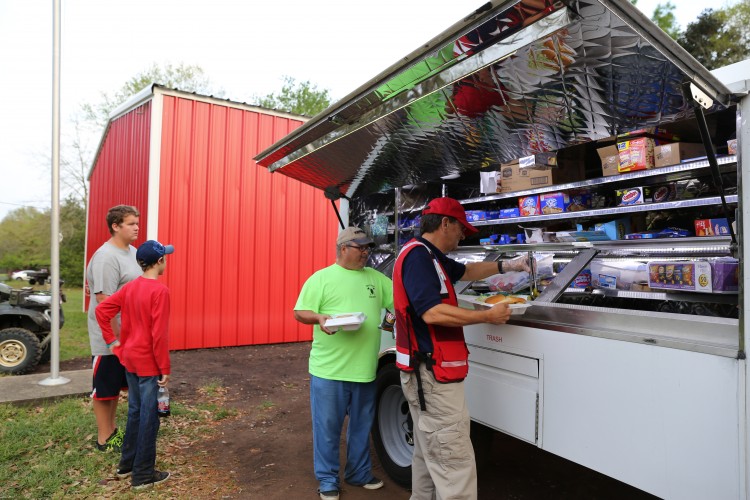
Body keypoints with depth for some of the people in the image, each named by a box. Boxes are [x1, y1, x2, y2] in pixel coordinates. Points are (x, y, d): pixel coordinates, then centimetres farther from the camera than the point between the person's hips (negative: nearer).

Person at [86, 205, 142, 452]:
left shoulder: (132, 251, 9)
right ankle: (104, 438, 20)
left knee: (116, 384, 20)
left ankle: (112, 428, 35)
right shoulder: (106, 257, -20)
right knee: (105, 386, 6)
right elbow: (104, 300, -23)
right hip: (109, 336, -9)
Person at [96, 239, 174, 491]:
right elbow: (159, 335, -22)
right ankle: (143, 475, 16)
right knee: (148, 417, 4)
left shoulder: (130, 287, 3)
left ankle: (126, 464, 34)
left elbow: (102, 310, 8)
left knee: (134, 411, 21)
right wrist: (164, 368, -14)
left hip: (130, 358, 8)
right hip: (148, 362, -8)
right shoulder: (160, 291, -20)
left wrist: (112, 341, 11)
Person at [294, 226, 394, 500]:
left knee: (361, 426, 18)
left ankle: (359, 473, 37)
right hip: (329, 369, -4)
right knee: (327, 427, 7)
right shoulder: (321, 278, -3)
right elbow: (299, 312, -4)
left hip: (365, 369, 4)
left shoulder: (376, 278, 10)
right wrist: (319, 318, -23)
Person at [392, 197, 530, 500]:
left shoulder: (429, 257, 16)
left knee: (428, 454, 21)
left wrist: (507, 266, 27)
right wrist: (488, 316, -17)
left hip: (426, 373, 11)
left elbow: (466, 272, 32)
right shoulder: (418, 255, -16)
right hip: (432, 374, -11)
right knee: (455, 466, -7)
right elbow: (432, 313, -27)